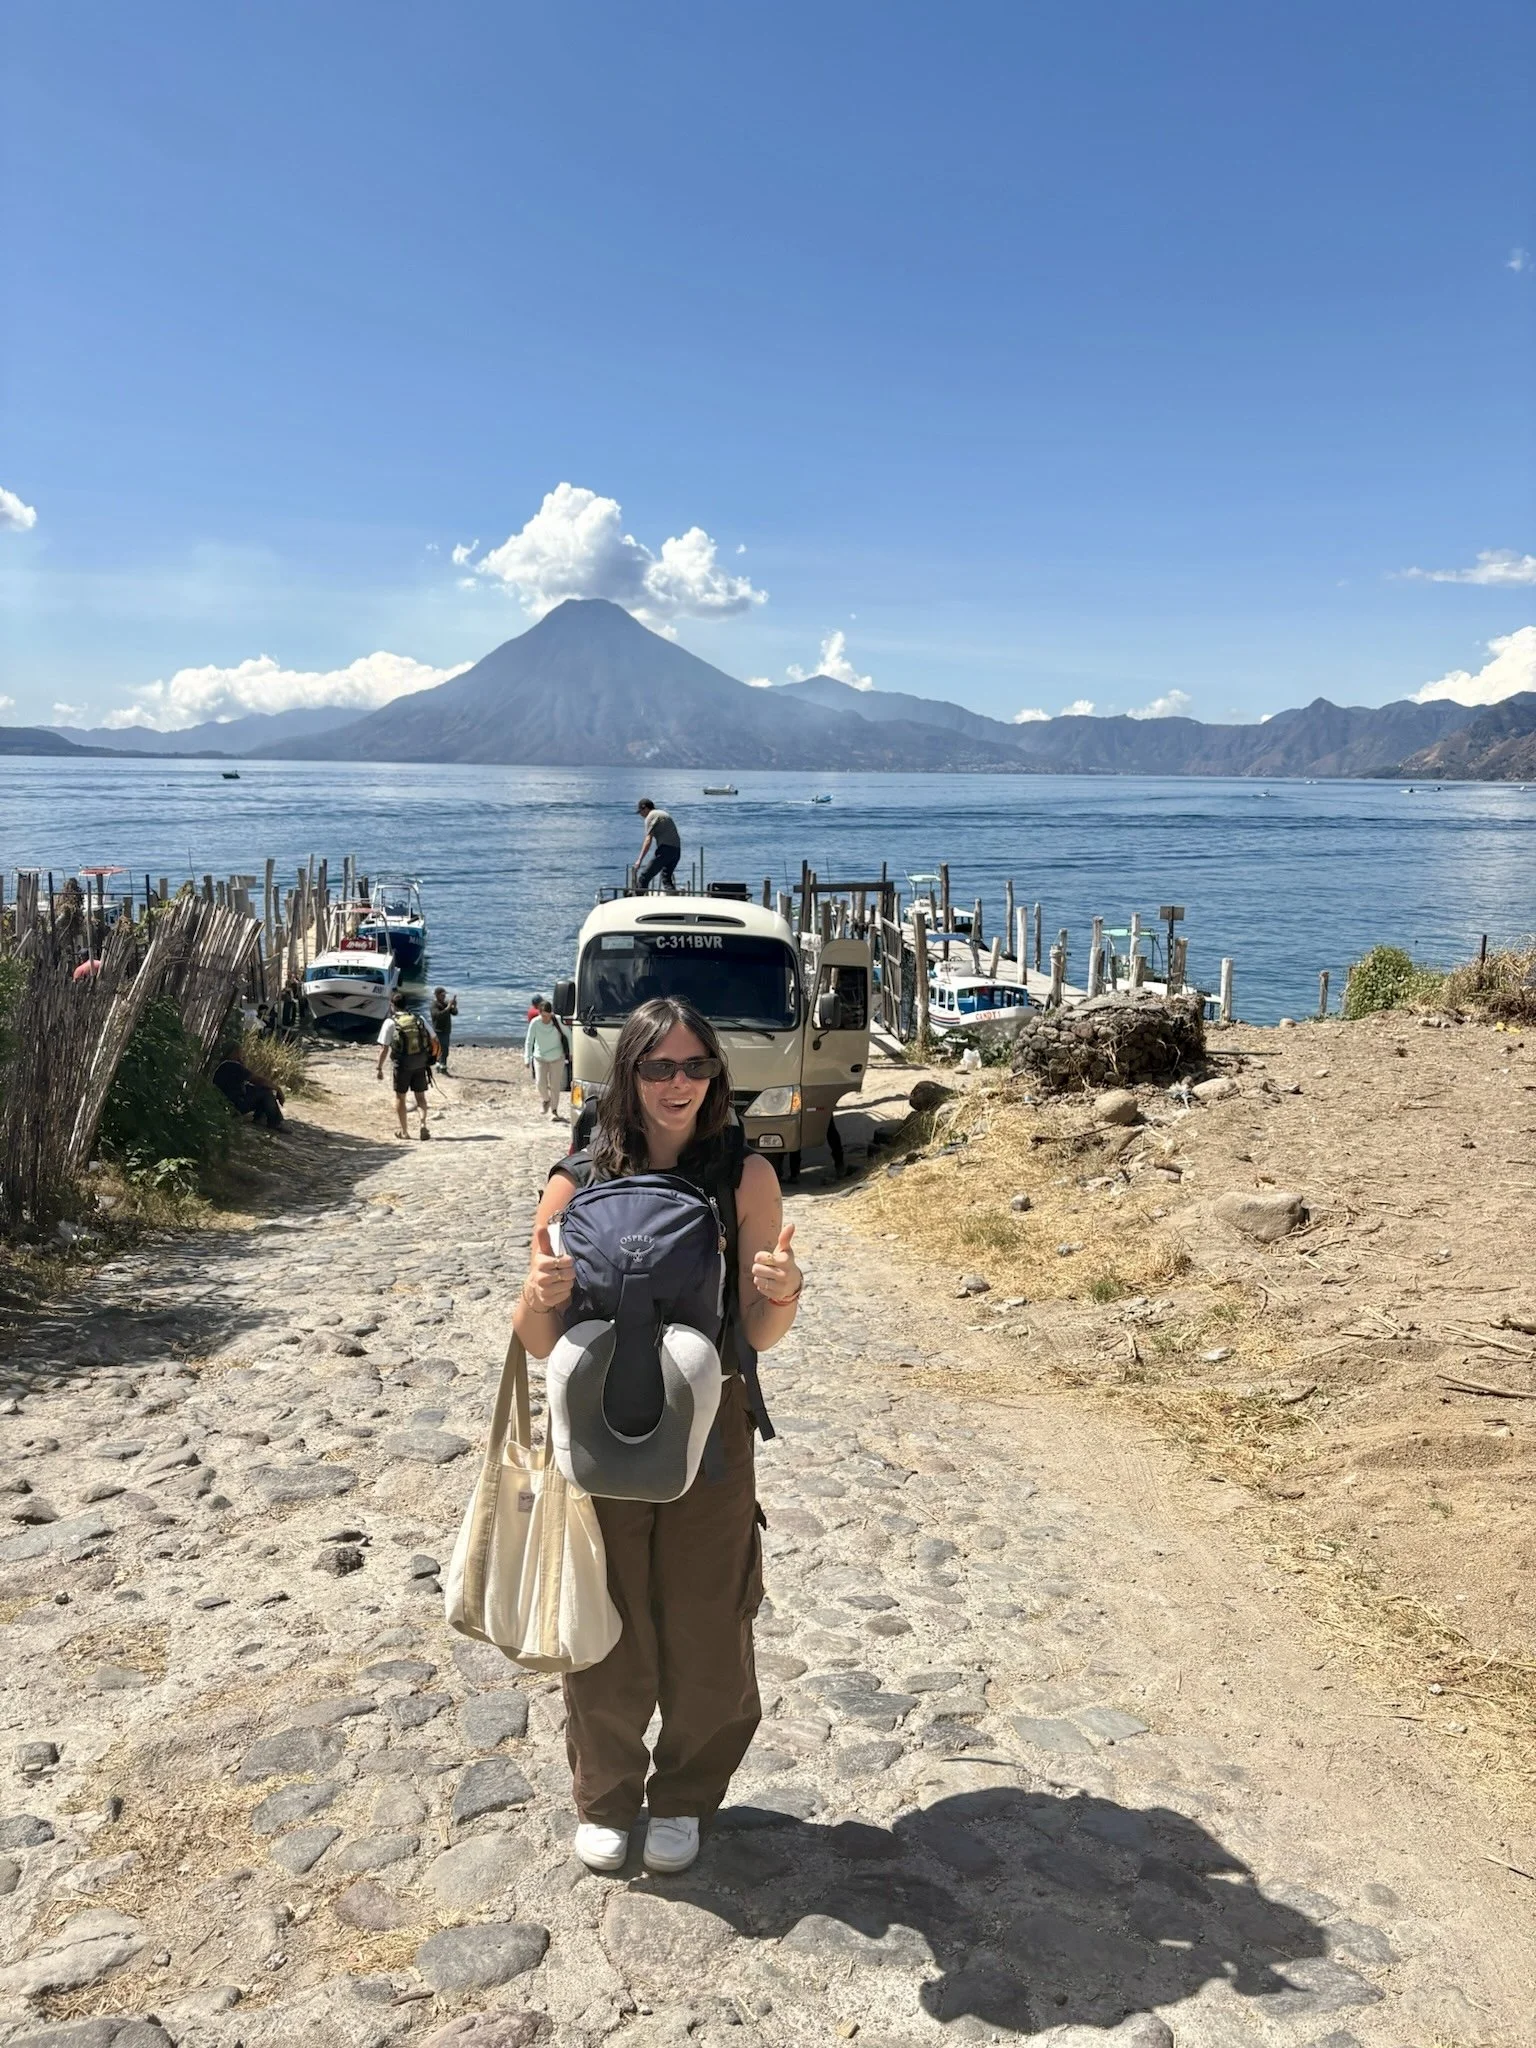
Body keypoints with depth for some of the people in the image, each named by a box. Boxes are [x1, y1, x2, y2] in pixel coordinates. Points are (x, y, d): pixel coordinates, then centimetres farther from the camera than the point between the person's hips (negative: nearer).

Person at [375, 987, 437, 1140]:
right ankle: (423, 1123, -6)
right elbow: (434, 1041, 5)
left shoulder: (390, 1022, -8)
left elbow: (383, 1048, -10)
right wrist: (431, 1058, 17)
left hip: (402, 1065, -3)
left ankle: (404, 1131, 17)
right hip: (420, 1064, 3)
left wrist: (379, 1068, -2)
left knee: (400, 1097, 13)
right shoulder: (418, 1019, 3)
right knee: (420, 1096, 14)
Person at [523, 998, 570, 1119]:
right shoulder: (535, 1023, -14)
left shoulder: (558, 1020, -14)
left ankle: (554, 1110, 15)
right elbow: (529, 1042, -7)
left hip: (557, 1058, 0)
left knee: (555, 1085, 1)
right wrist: (527, 1059, -13)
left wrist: (571, 1052, 4)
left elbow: (568, 1035, 0)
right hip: (540, 1058, 0)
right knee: (541, 1083, -9)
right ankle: (545, 1099, 23)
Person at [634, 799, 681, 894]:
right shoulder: (664, 814, 26)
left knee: (644, 877, -6)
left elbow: (648, 840, -10)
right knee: (666, 879, 19)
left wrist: (640, 860, -12)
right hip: (676, 849, 9)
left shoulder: (651, 816, -1)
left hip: (665, 849, -9)